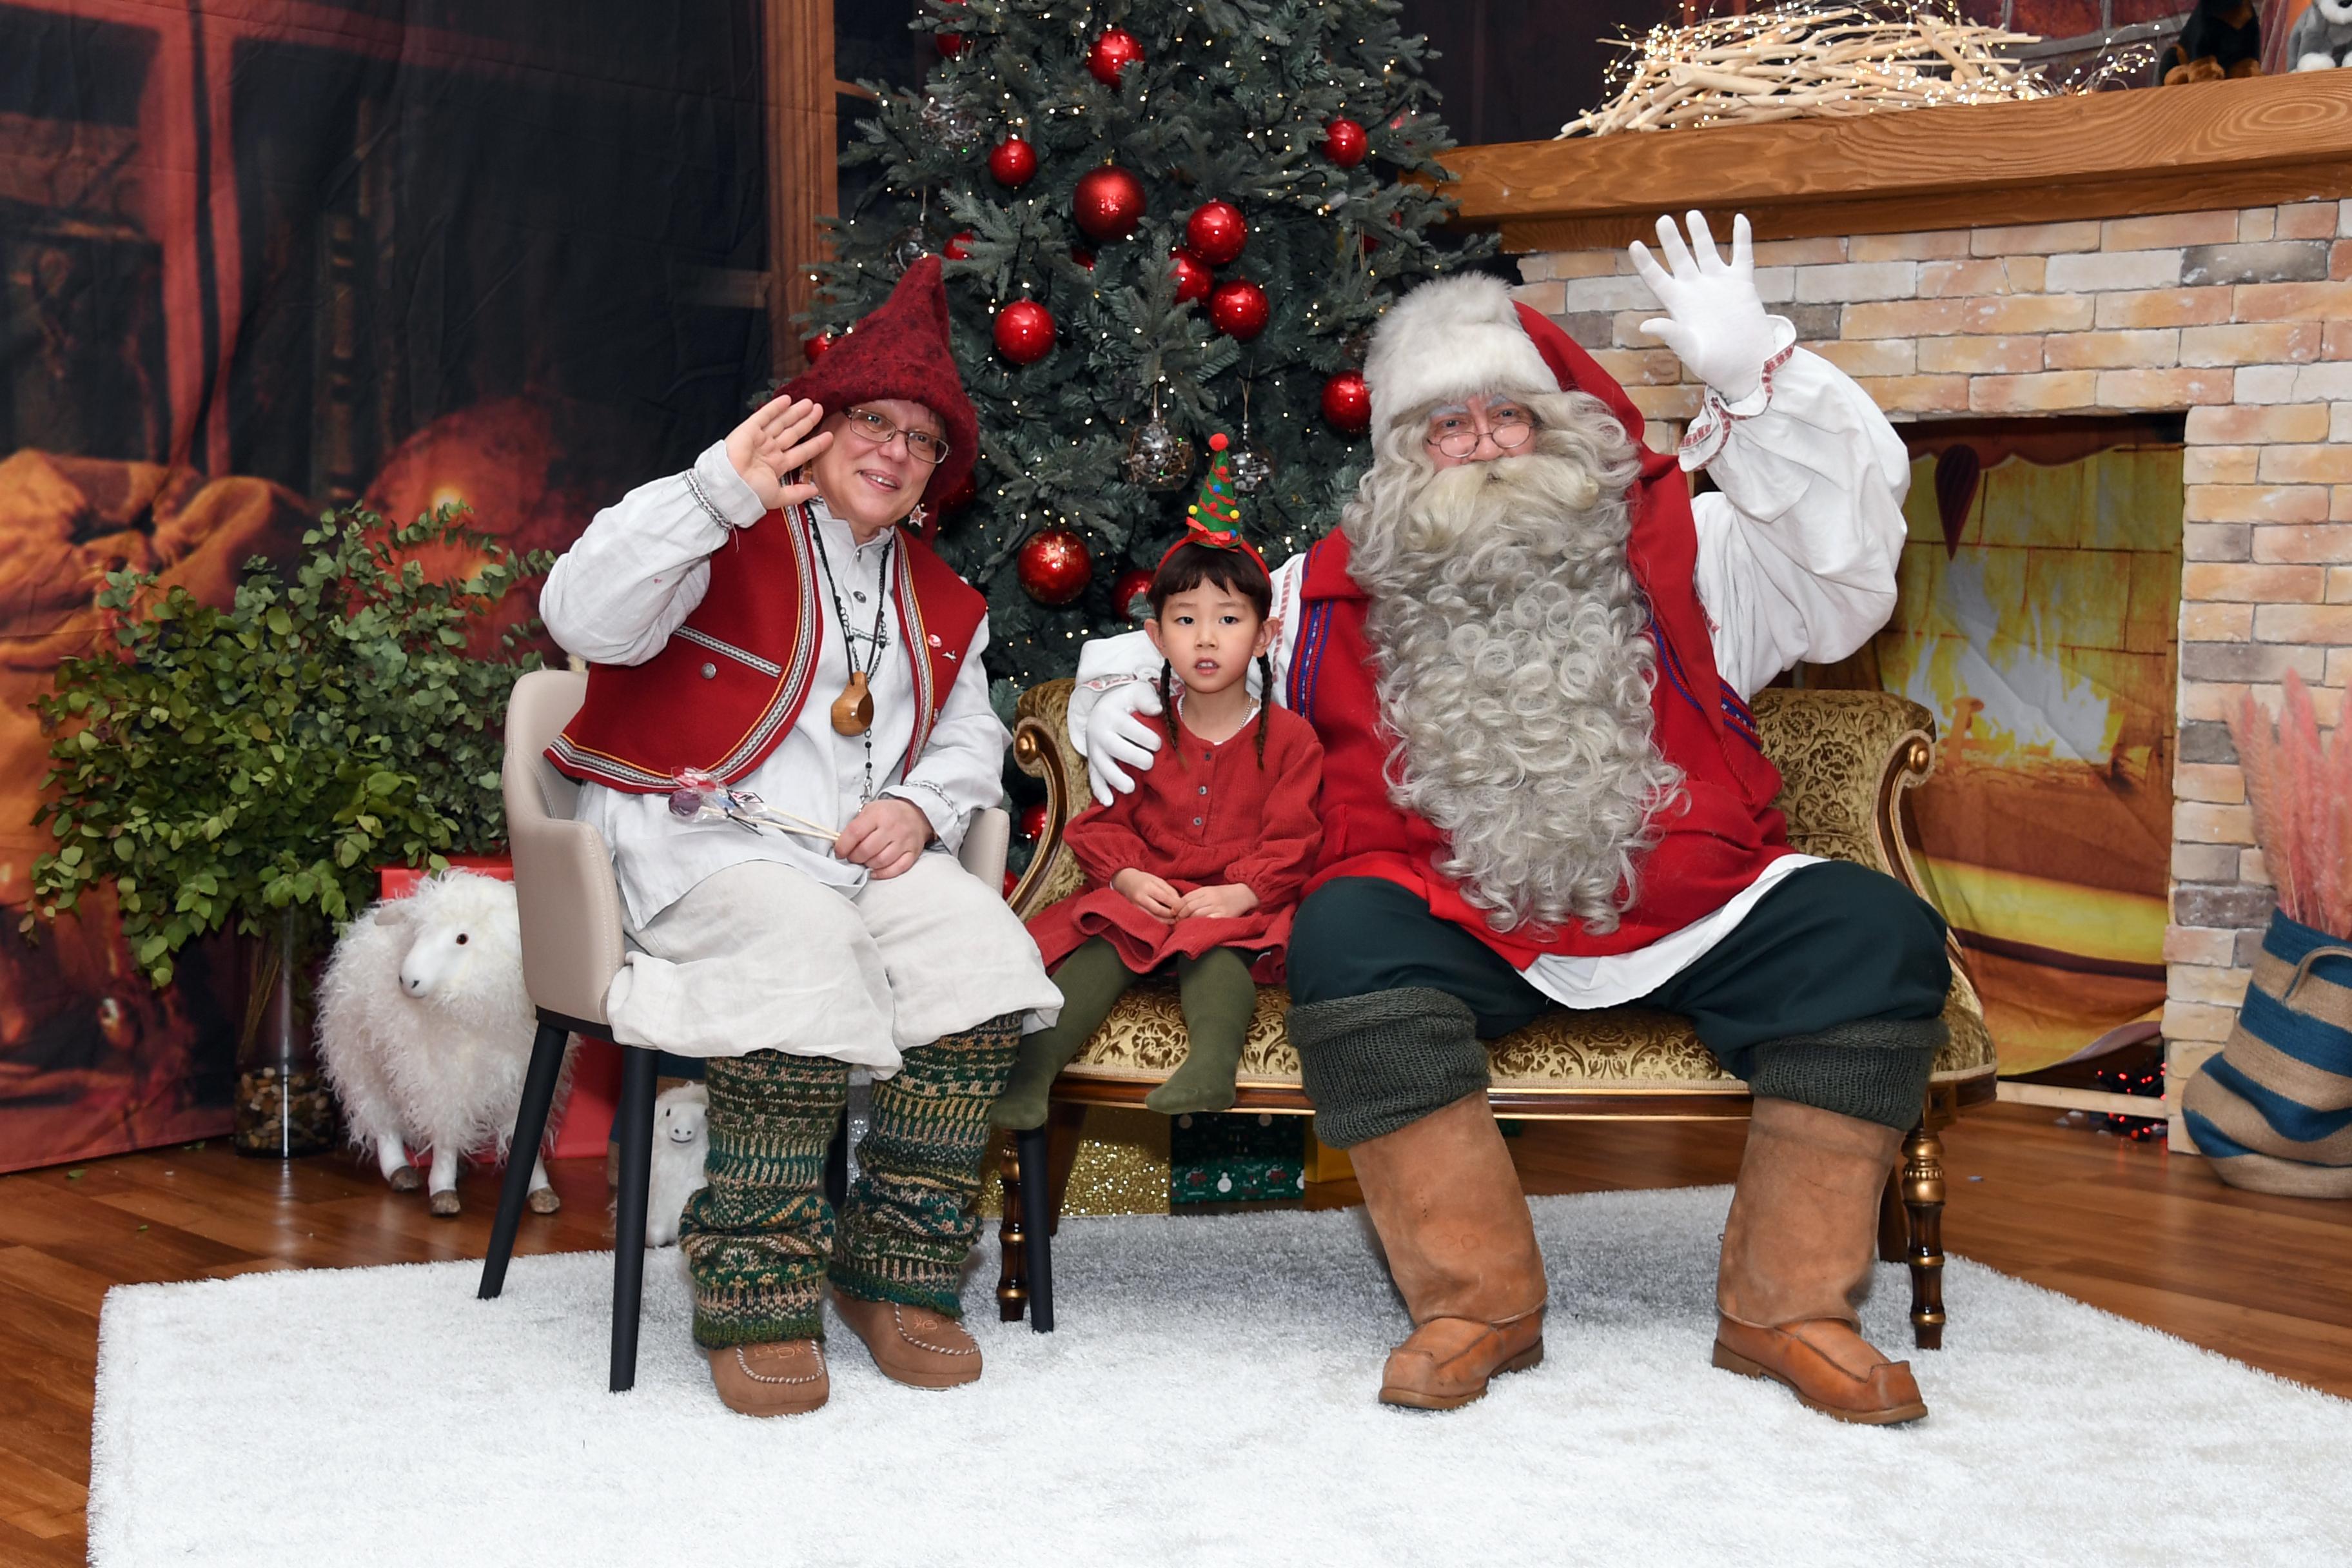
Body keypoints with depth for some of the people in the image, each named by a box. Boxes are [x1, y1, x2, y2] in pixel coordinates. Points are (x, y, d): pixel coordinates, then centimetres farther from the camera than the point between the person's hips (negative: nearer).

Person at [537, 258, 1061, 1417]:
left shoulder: (938, 600, 23)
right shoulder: (729, 535, 2)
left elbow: (970, 742, 24)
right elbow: (585, 620, -15)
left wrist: (920, 807, 0)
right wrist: (716, 490, -25)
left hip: (866, 848, 6)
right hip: (701, 842, -5)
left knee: (984, 948, -24)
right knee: (807, 951, -37)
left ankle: (899, 1274, -15)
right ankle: (753, 1293, -26)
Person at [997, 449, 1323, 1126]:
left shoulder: (1289, 737, 7)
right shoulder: (1141, 732, 14)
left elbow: (1292, 839, 1)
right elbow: (1102, 821, 12)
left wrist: (1243, 892, -16)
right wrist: (1126, 874, -9)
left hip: (1237, 906, -2)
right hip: (1142, 893, 2)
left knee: (1217, 949, -35)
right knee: (1097, 947, -27)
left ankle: (1211, 1065, -58)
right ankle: (1032, 1069, -44)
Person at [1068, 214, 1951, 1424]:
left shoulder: (1678, 545, 15)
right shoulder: (1334, 592, 17)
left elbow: (1852, 558, 2)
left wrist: (1756, 376, -9)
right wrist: (1112, 693, 4)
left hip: (1690, 915, 1)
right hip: (1456, 926, -1)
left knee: (1873, 932, -21)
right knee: (1343, 936, -32)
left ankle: (1785, 1306, -13)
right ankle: (1477, 1301, -21)